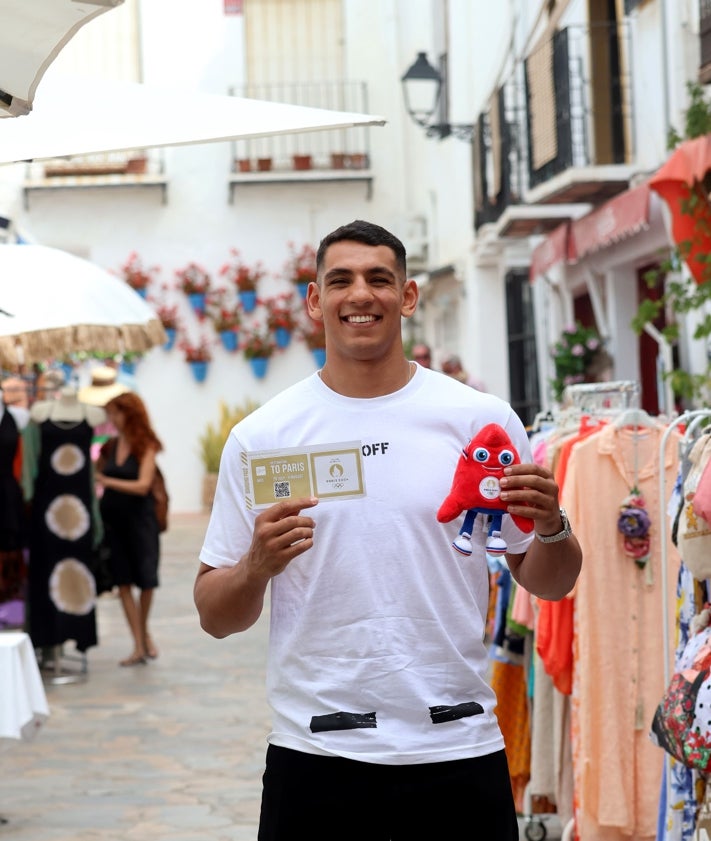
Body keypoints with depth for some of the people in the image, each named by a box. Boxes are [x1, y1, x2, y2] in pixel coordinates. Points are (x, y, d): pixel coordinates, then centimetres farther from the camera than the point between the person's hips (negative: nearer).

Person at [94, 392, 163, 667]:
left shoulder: (146, 447, -7)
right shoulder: (109, 446, 6)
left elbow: (142, 485, -15)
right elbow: (95, 474, 14)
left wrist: (106, 481, -18)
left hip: (139, 517, -3)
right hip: (112, 517, 4)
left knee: (146, 579, 0)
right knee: (123, 582, 0)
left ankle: (145, 632, 26)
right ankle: (139, 646, 5)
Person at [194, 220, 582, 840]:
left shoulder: (482, 419, 2)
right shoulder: (260, 436, 1)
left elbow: (548, 585, 7)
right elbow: (215, 618, 3)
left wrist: (551, 528, -13)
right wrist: (256, 567, -16)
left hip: (458, 748, 1)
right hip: (315, 752, 0)